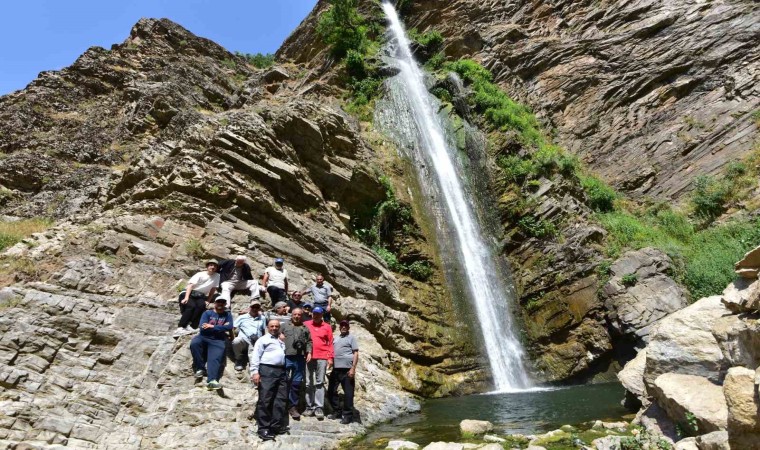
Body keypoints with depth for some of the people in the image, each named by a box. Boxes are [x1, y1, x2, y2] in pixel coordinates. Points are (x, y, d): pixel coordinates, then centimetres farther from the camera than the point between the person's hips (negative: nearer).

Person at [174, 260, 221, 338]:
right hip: (188, 293, -3)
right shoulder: (200, 274, -4)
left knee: (202, 306, -30)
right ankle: (180, 328, -33)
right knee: (191, 306, -31)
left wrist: (208, 301, -1)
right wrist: (186, 298, -25)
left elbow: (213, 290, 7)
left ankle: (191, 327, -33)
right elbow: (190, 285, -12)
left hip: (200, 296, 3)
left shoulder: (217, 276, 3)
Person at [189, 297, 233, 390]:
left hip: (218, 341, -1)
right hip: (204, 337, 1)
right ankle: (200, 368, -16)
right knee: (194, 343, -30)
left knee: (215, 359, -24)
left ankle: (212, 380, -45)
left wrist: (213, 326, -8)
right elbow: (203, 327, -6)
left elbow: (229, 327, -5)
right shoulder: (207, 313, 11)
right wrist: (221, 328, -7)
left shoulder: (228, 315, 14)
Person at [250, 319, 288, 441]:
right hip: (267, 370, -6)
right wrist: (255, 372, -13)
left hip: (281, 371, 6)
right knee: (265, 400, -7)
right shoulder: (263, 339, 6)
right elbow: (256, 356, -4)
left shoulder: (282, 341, 24)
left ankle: (277, 425, 12)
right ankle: (263, 428, -2)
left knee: (281, 399, 5)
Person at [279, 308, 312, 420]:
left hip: (300, 359, 2)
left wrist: (309, 352, 0)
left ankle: (293, 407, 13)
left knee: (297, 383, 5)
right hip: (286, 357, -2)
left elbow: (309, 341, 15)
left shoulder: (305, 328, 16)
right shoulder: (284, 326, 10)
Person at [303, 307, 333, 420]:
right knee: (308, 383, 5)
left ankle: (319, 408, 0)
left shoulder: (327, 327, 8)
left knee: (320, 383, -2)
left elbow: (330, 343, 6)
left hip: (322, 358, -1)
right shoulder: (306, 325, 9)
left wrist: (330, 357, -1)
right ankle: (309, 407, 12)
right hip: (308, 357, 1)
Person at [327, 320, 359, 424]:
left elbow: (356, 354, -4)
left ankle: (348, 415, 8)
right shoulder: (336, 338, 19)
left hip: (347, 369, -6)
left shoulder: (352, 337, 2)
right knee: (331, 391, 10)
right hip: (335, 369, 6)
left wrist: (353, 368, -12)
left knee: (348, 393, -1)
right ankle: (336, 411, 25)